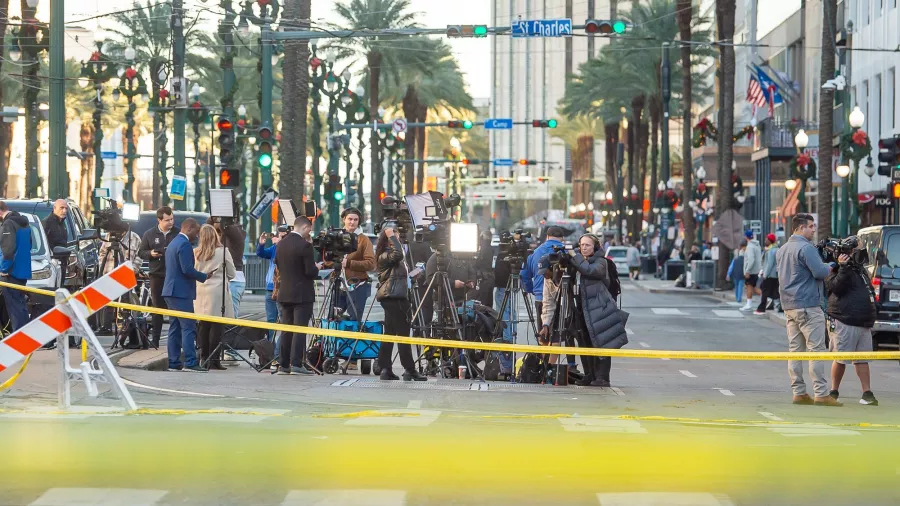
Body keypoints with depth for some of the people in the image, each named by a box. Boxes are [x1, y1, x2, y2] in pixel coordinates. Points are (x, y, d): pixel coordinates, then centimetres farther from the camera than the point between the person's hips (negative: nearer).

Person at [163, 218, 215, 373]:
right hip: (181, 292, -10)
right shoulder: (184, 244, -14)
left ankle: (174, 363, 10)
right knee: (188, 328, -10)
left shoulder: (173, 243, 19)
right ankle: (190, 363, -14)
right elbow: (187, 269, -21)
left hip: (170, 291, 10)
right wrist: (204, 276, -8)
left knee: (175, 328, 10)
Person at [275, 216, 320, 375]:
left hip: (285, 293, 7)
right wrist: (317, 268, 4)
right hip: (302, 294, -7)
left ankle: (283, 364, 10)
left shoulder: (281, 244, 6)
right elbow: (310, 271, -17)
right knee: (300, 329, -4)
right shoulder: (304, 245, -15)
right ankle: (296, 364, -8)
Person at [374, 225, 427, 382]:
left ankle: (385, 369, 5)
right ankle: (410, 370, -12)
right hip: (393, 298, -10)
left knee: (390, 334, 7)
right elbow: (397, 254, -28)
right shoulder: (384, 256, -8)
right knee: (403, 333, -10)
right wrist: (391, 237, -19)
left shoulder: (389, 255, 22)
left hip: (393, 297, 10)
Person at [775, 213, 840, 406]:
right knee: (816, 349, -7)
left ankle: (799, 392, 8)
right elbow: (819, 271, -21)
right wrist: (831, 267, 0)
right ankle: (821, 393, -10)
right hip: (808, 305, -9)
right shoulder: (806, 248, -13)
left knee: (795, 350, 8)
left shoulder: (782, 250, 16)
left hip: (789, 306, 9)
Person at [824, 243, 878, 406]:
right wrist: (843, 268, -25)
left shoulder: (859, 270, 21)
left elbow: (869, 292, 29)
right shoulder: (837, 270, -4)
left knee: (862, 359, 5)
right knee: (840, 359, -3)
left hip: (863, 324, 8)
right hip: (844, 322, -8)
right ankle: (834, 392, 8)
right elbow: (836, 287, -21)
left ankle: (867, 394, 5)